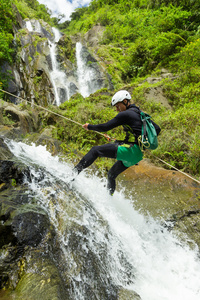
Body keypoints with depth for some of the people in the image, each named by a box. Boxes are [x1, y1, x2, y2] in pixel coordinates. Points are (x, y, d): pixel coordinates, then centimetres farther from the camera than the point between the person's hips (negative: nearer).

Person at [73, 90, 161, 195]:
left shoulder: (125, 114, -7)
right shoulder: (140, 114, 20)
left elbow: (105, 127, -8)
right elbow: (157, 129, 23)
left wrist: (89, 126, 7)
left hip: (131, 150, -9)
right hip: (138, 155, 9)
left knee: (95, 150, -8)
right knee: (111, 174, 21)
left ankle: (74, 172, -15)